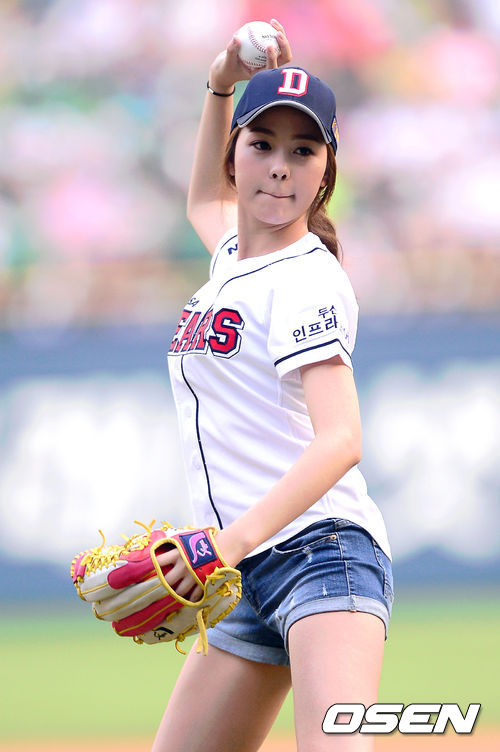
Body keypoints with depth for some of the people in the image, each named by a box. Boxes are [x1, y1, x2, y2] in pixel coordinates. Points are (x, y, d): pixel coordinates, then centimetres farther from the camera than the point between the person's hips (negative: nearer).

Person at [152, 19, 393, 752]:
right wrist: (221, 87, 26)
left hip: (320, 547, -9)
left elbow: (340, 440, -23)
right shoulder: (232, 254, 17)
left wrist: (235, 538, -37)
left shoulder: (308, 278, -9)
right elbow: (205, 200, 44)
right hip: (245, 580, 9)